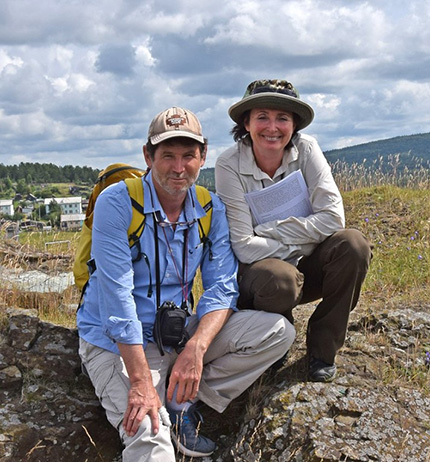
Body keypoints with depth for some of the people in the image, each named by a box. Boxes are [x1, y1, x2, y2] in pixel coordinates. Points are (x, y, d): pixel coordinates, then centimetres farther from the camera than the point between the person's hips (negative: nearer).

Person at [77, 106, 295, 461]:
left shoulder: (212, 210, -1)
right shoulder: (117, 203, -15)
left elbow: (222, 287, -6)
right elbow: (117, 297, -21)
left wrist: (197, 347, -25)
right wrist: (141, 382, -25)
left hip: (178, 333, 7)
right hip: (117, 342, -6)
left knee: (278, 332, -12)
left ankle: (183, 403, -6)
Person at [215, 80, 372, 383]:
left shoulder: (306, 149, -10)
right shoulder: (229, 165, -16)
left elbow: (333, 218, -18)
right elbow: (244, 247, -19)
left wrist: (269, 231, -20)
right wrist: (300, 241, -19)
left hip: (307, 267, 3)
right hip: (259, 270, -3)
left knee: (353, 244, -26)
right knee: (279, 279, -37)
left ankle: (323, 349, -5)